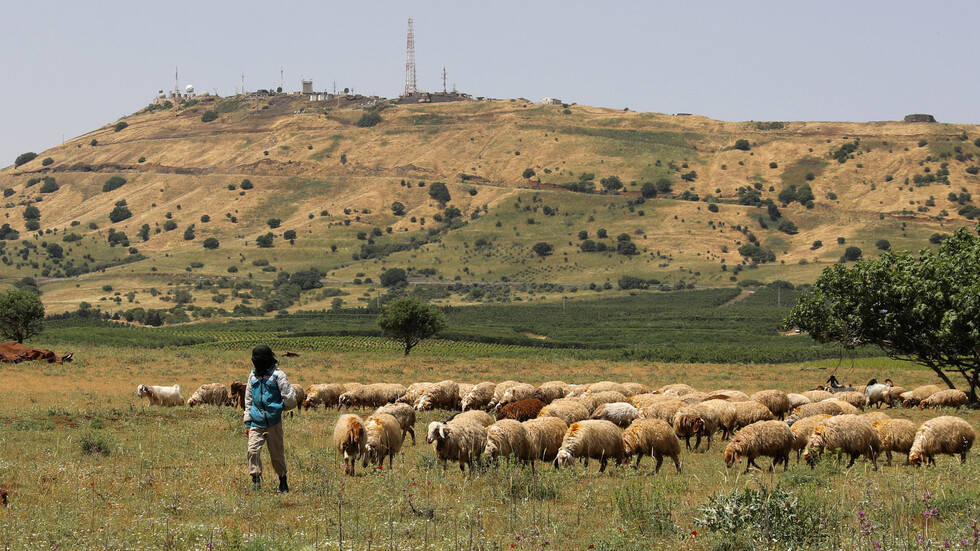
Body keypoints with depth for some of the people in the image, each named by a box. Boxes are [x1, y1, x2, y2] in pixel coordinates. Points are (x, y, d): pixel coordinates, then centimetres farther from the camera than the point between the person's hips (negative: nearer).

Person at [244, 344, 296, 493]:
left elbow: (290, 398, -4)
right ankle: (256, 480, -10)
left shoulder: (277, 375, -5)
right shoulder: (253, 376, 12)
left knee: (277, 454, 5)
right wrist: (247, 422, 15)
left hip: (273, 422, -4)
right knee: (253, 450, -15)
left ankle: (283, 484, 20)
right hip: (256, 423, 4)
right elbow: (249, 400, 18)